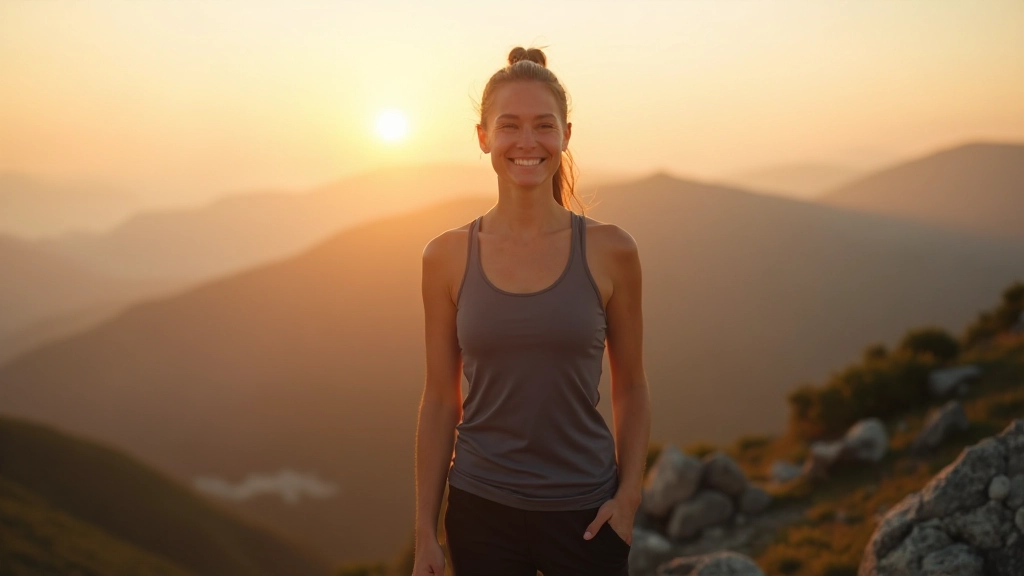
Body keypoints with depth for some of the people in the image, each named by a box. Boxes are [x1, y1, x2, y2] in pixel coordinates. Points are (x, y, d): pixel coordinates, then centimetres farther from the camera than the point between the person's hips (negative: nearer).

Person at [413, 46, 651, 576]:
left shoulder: (609, 252, -5)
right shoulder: (448, 257, -3)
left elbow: (630, 388, 4)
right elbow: (440, 398, 2)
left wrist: (629, 494, -6)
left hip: (584, 513, 0)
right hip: (482, 512, 1)